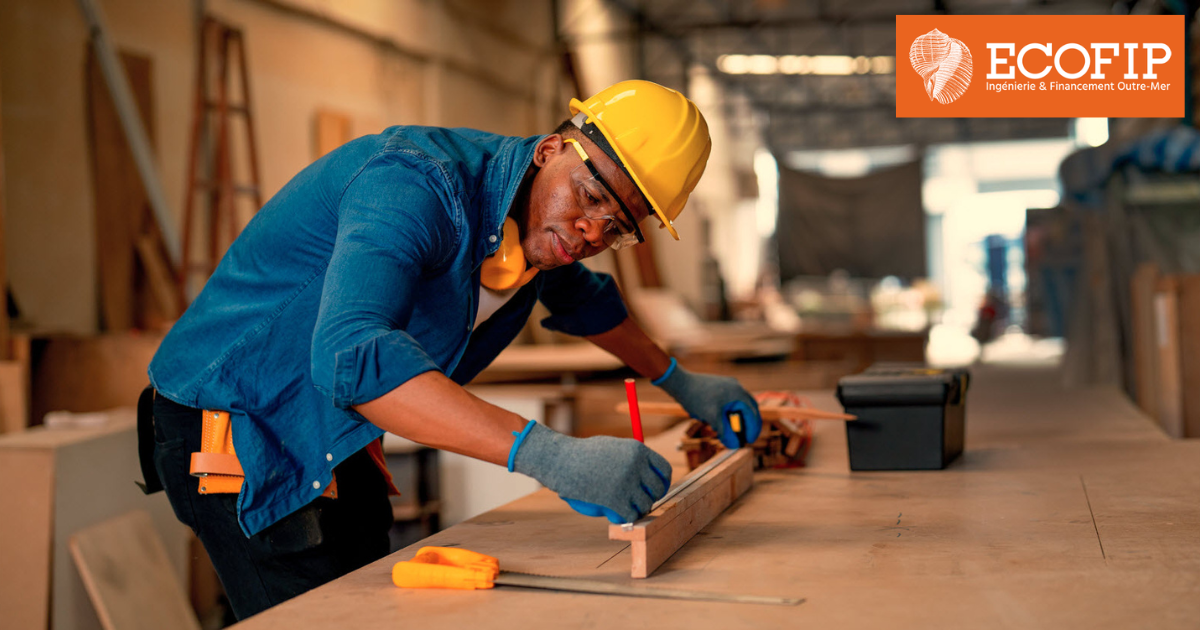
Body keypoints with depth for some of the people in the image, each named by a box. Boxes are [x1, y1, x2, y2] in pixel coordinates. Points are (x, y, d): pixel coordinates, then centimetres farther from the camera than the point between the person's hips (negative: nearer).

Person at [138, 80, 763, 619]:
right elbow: (351, 355, -46)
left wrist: (679, 381, 25)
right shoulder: (418, 184, -30)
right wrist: (548, 453, -51)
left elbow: (579, 296, 25)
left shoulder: (538, 225, 0)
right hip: (230, 427, -8)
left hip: (329, 441, 9)